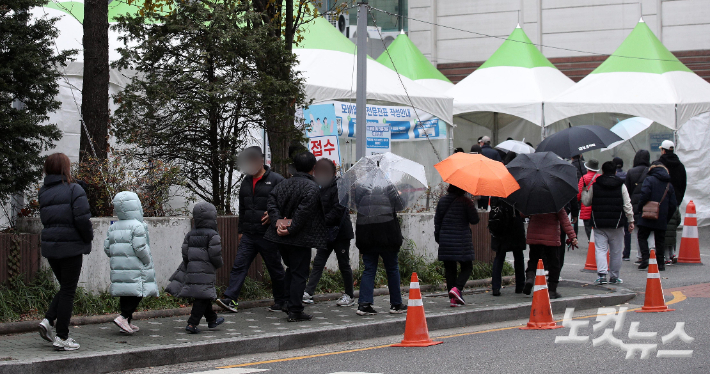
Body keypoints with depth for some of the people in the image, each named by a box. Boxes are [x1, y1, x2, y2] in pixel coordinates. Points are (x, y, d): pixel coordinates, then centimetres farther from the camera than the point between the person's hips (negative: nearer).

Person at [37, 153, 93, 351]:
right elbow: (82, 219, -17)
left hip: (50, 246, 6)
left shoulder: (43, 192, 10)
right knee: (68, 291, 1)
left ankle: (48, 320, 3)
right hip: (70, 246, -6)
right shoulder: (74, 190, -10)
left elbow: (45, 219, 10)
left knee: (65, 287, 20)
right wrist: (88, 239, -1)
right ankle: (62, 338, 4)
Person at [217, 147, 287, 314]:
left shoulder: (276, 180, -6)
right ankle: (231, 299, -9)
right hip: (248, 235, 6)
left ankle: (281, 301, 18)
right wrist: (241, 229, 20)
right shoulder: (246, 181, 15)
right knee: (239, 265, -5)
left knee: (275, 269, 5)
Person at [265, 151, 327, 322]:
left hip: (282, 238, 7)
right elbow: (303, 212, -22)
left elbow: (271, 203, 1)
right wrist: (291, 229, -17)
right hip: (300, 238, -7)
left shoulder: (283, 184, 10)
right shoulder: (312, 187, -12)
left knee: (291, 268, 22)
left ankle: (288, 302, 24)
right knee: (299, 273, 0)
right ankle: (295, 311, 0)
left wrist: (278, 221, -7)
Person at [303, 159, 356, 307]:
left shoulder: (338, 187, -16)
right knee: (318, 262, 1)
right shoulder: (322, 188, 10)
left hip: (340, 232, -8)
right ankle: (308, 293, -3)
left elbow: (338, 210, -23)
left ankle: (349, 296, 14)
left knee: (343, 264, 3)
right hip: (327, 232, 8)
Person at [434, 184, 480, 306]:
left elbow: (437, 220, 10)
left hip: (445, 240, 4)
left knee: (449, 268, 8)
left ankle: (453, 298, 5)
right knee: (467, 267, 8)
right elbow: (474, 220, -6)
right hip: (462, 240, -4)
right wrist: (473, 208, 12)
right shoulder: (465, 201, -9)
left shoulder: (442, 200, 6)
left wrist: (437, 237, 20)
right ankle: (457, 288, -15)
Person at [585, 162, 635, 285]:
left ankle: (602, 274, -18)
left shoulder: (594, 186, 0)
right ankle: (614, 277, 17)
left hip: (599, 224, 0)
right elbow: (627, 205, 0)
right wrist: (631, 221, 8)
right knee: (616, 251, 10)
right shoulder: (621, 186, 0)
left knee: (600, 249, 0)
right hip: (616, 224, 0)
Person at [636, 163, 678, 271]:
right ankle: (661, 263, 8)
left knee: (642, 237, 6)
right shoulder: (669, 185, 12)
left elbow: (644, 195, -18)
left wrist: (640, 208, -4)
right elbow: (673, 205, 11)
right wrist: (667, 218, 17)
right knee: (660, 240, 10)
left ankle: (645, 258, -10)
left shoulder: (649, 180, -4)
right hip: (662, 220, 4)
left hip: (647, 217, -4)